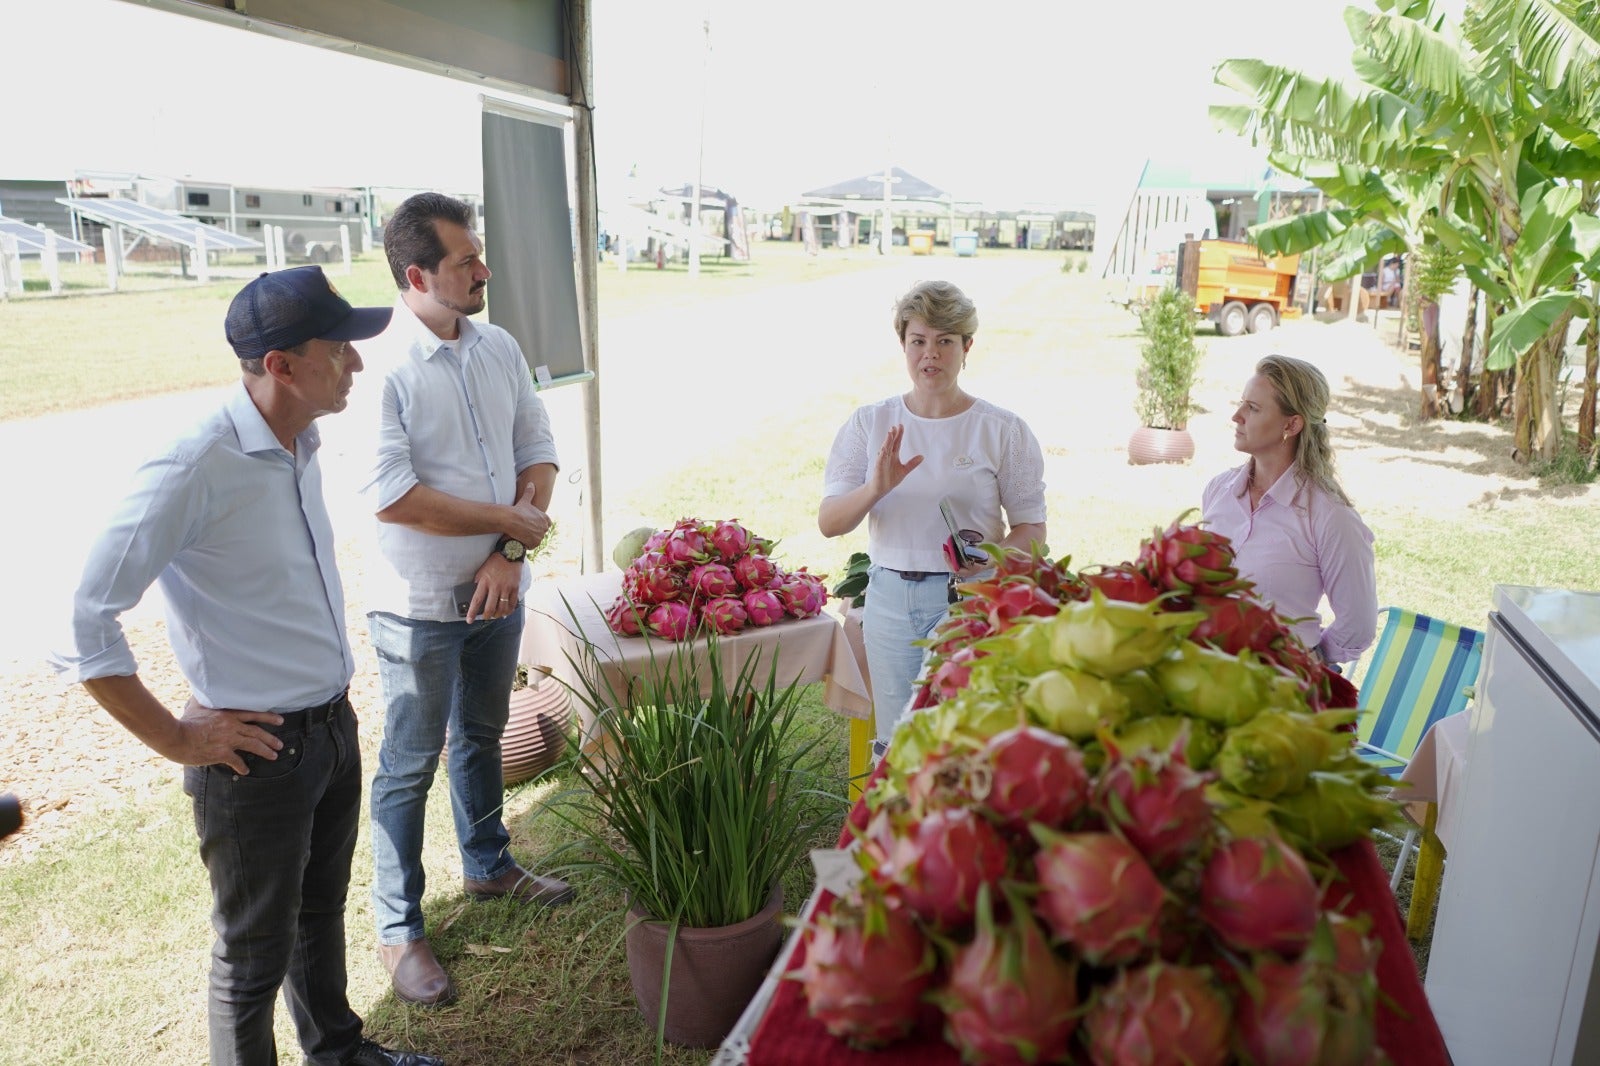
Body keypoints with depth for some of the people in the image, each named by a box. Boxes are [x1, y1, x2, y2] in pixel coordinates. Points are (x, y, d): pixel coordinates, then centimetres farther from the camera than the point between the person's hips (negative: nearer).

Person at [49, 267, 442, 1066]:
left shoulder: (301, 445, 1)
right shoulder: (196, 469, -24)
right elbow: (84, 623, -22)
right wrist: (176, 738, -16)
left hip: (334, 726, 8)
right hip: (257, 752, -7)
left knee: (321, 911, 27)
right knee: (257, 952, 13)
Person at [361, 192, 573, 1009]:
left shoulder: (499, 348, 2)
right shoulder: (382, 366, -19)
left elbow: (538, 450, 3)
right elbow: (392, 498, -25)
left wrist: (511, 555, -10)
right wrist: (513, 521, -16)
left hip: (496, 592, 6)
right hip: (419, 605, -6)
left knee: (481, 737, 23)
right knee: (409, 766, 8)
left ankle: (488, 865, 44)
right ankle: (398, 928, 24)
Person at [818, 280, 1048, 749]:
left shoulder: (1002, 429, -1)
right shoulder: (870, 423, 5)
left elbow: (1032, 527, 1)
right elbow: (828, 522, -2)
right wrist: (875, 489, -21)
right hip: (890, 600, 3)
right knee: (895, 742, 11)